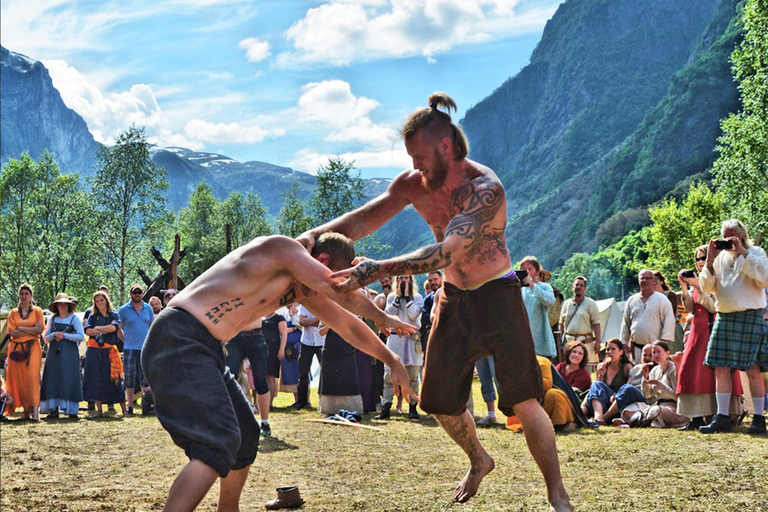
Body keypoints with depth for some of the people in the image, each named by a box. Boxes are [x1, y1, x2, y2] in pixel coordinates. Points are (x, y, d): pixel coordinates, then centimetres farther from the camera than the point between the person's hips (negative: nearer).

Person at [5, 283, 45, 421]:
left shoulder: (37, 311, 9)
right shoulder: (13, 313, 13)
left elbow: (39, 329, -4)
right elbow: (11, 332, 0)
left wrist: (20, 328, -5)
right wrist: (30, 330, -7)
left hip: (32, 347, -2)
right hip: (16, 347, 2)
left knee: (33, 376, -15)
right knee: (19, 379, -3)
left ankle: (35, 409, -21)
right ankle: (26, 410, 1)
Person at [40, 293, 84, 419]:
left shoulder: (74, 318, 3)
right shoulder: (52, 319, 13)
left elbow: (81, 337, -5)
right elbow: (45, 338, 11)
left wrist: (64, 335, -9)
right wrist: (54, 334, -9)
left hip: (69, 353, -3)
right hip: (54, 353, 3)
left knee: (69, 379, -7)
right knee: (53, 379, -3)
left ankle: (72, 410, -5)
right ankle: (53, 410, -1)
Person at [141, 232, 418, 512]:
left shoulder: (302, 290, 17)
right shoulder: (283, 248, -11)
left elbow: (348, 325, 28)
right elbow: (346, 295, -13)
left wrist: (393, 361, 30)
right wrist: (384, 318, 6)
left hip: (205, 348, 11)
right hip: (177, 339, -11)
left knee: (246, 435, 20)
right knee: (220, 444, -24)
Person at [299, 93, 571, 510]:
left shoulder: (484, 189, -28)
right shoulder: (413, 183, -7)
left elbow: (445, 253, -37)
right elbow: (365, 218, -9)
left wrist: (377, 270, -41)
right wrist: (316, 234, -27)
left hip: (496, 295, -6)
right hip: (453, 298, 6)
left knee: (523, 401, -12)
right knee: (440, 401, 11)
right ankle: (479, 461, 39)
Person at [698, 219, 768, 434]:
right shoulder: (720, 257, 14)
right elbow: (706, 287, 9)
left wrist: (743, 253, -14)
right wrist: (710, 260, -4)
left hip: (750, 317, -4)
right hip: (724, 317, 4)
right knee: (721, 368, 1)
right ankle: (722, 418, 4)